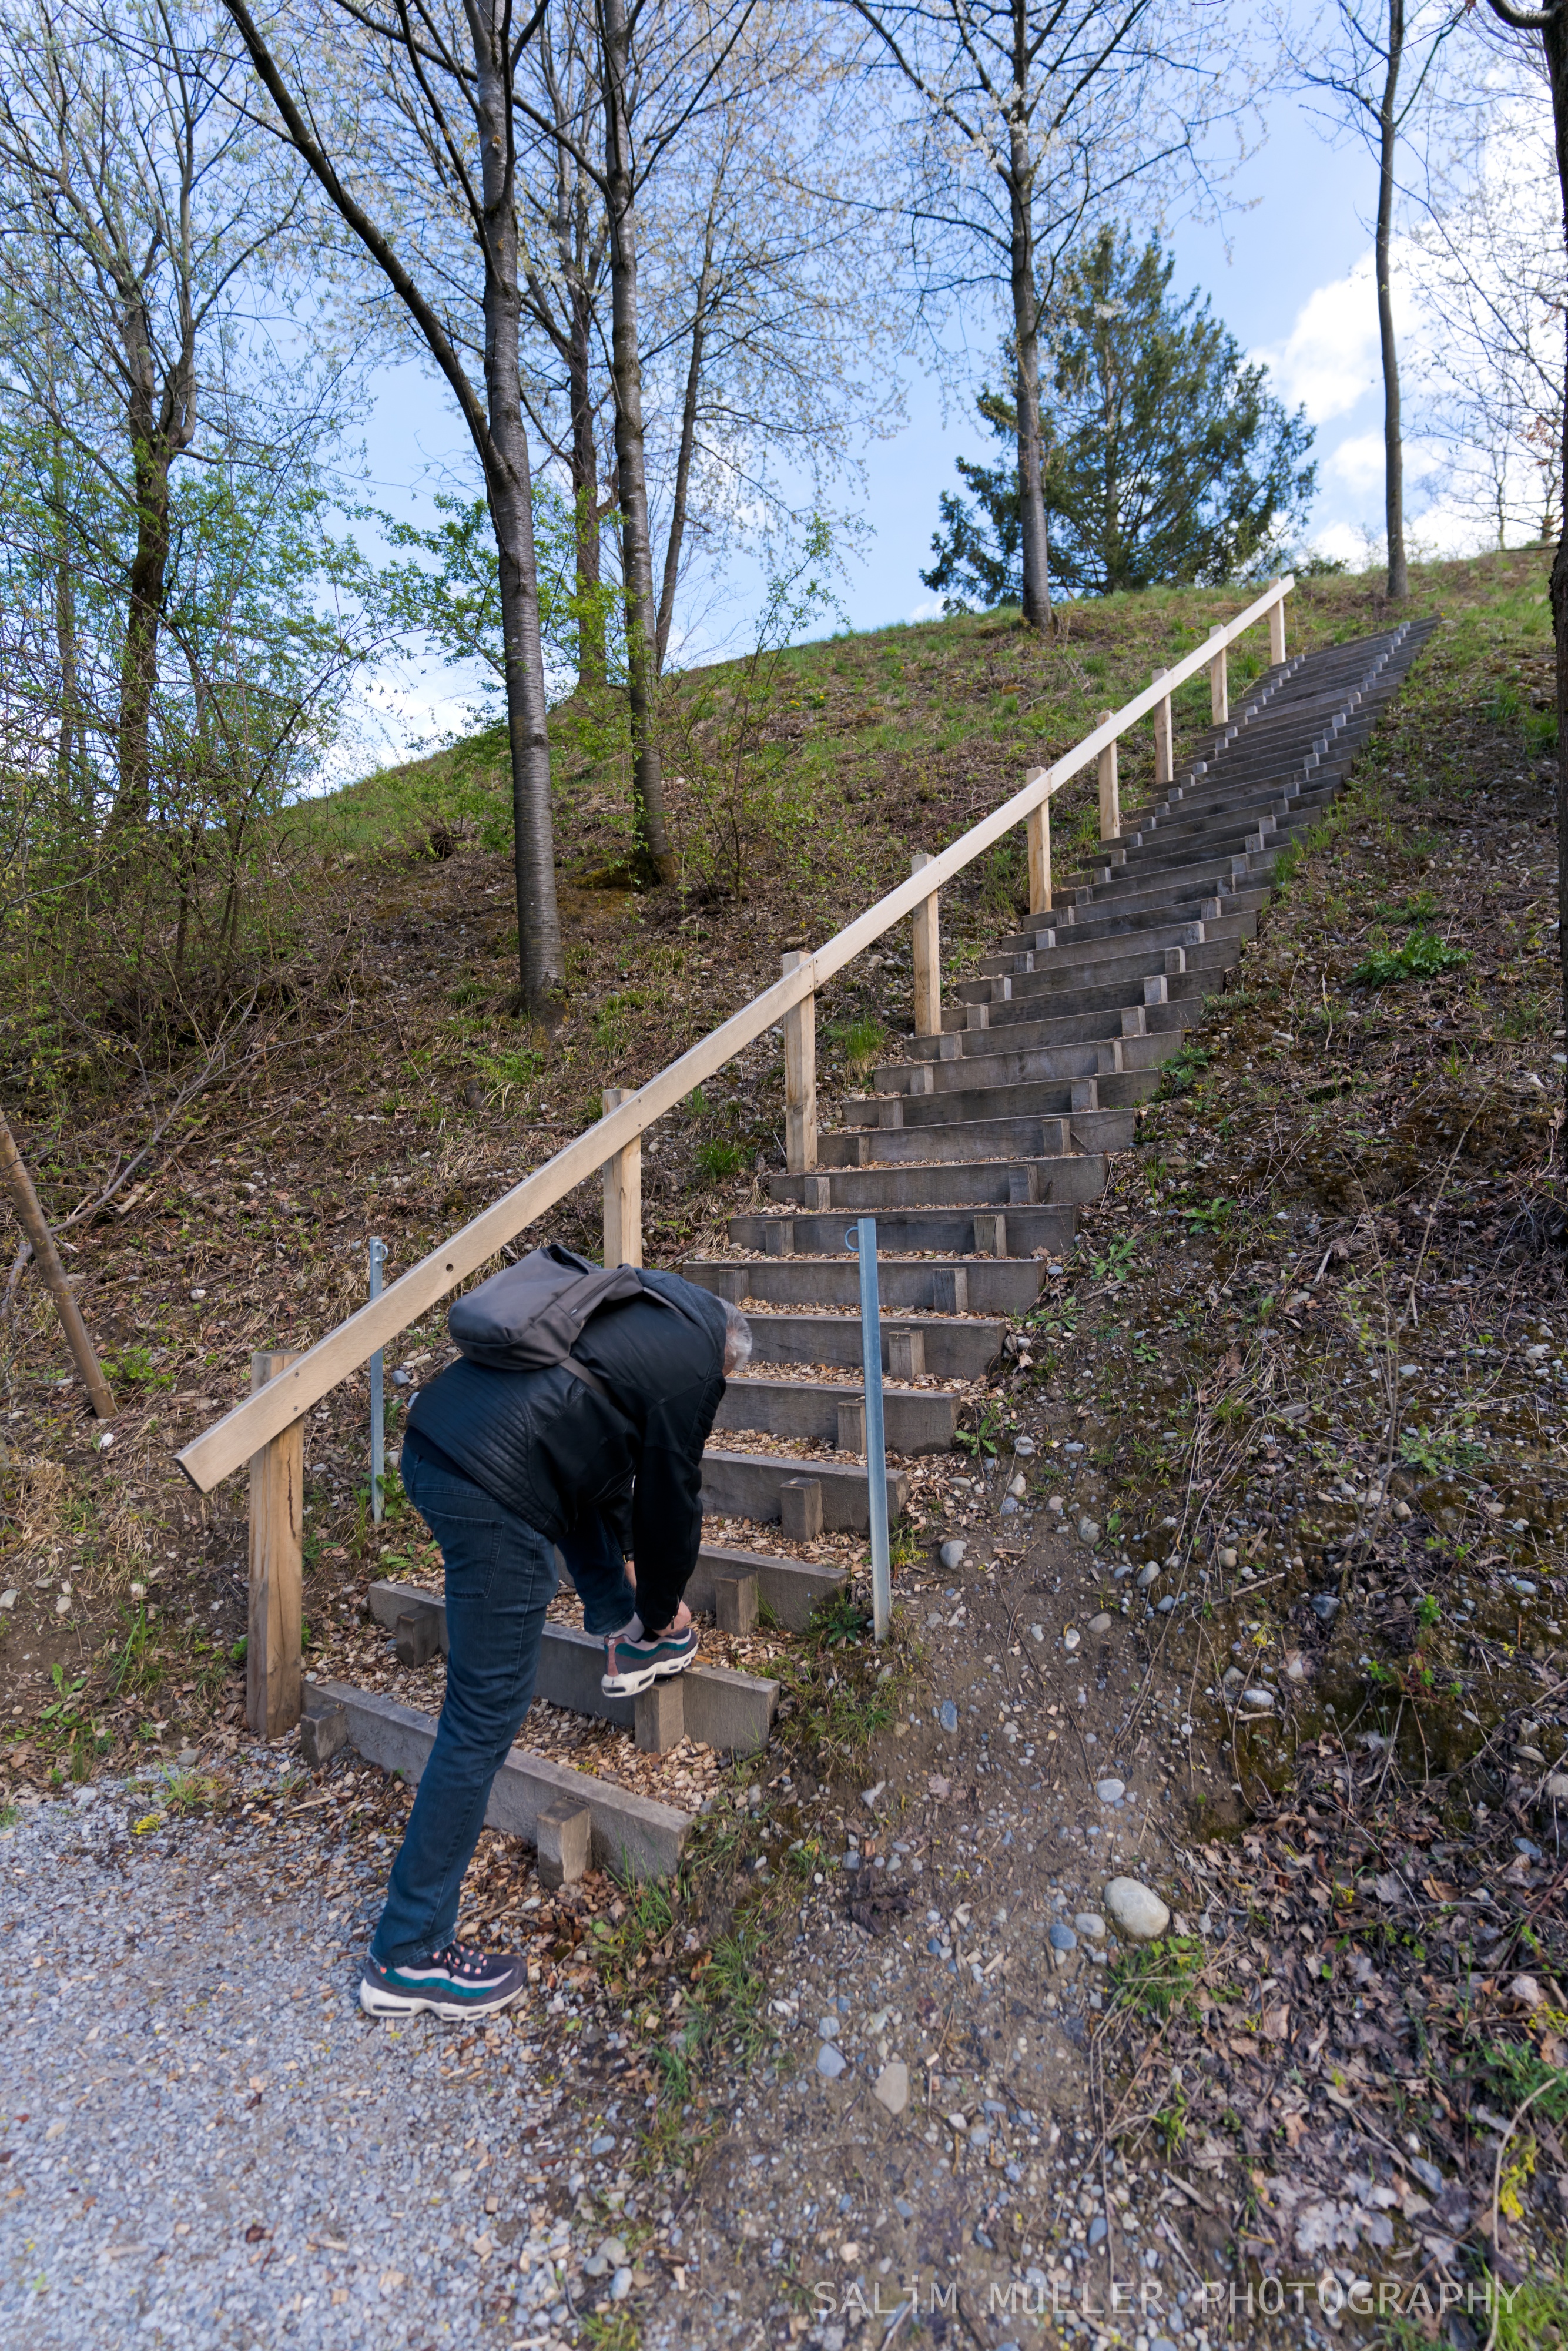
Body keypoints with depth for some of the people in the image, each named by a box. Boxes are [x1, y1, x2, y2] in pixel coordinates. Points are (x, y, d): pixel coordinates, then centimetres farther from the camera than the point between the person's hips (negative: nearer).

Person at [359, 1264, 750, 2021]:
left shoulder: (643, 1304, 23)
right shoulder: (695, 1364, 0)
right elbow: (672, 1500, 6)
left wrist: (627, 1591, 43)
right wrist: (661, 1608, 26)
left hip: (431, 1435, 9)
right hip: (492, 1491, -9)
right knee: (485, 1714, 4)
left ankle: (626, 1645, 43)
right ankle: (408, 1954, 18)